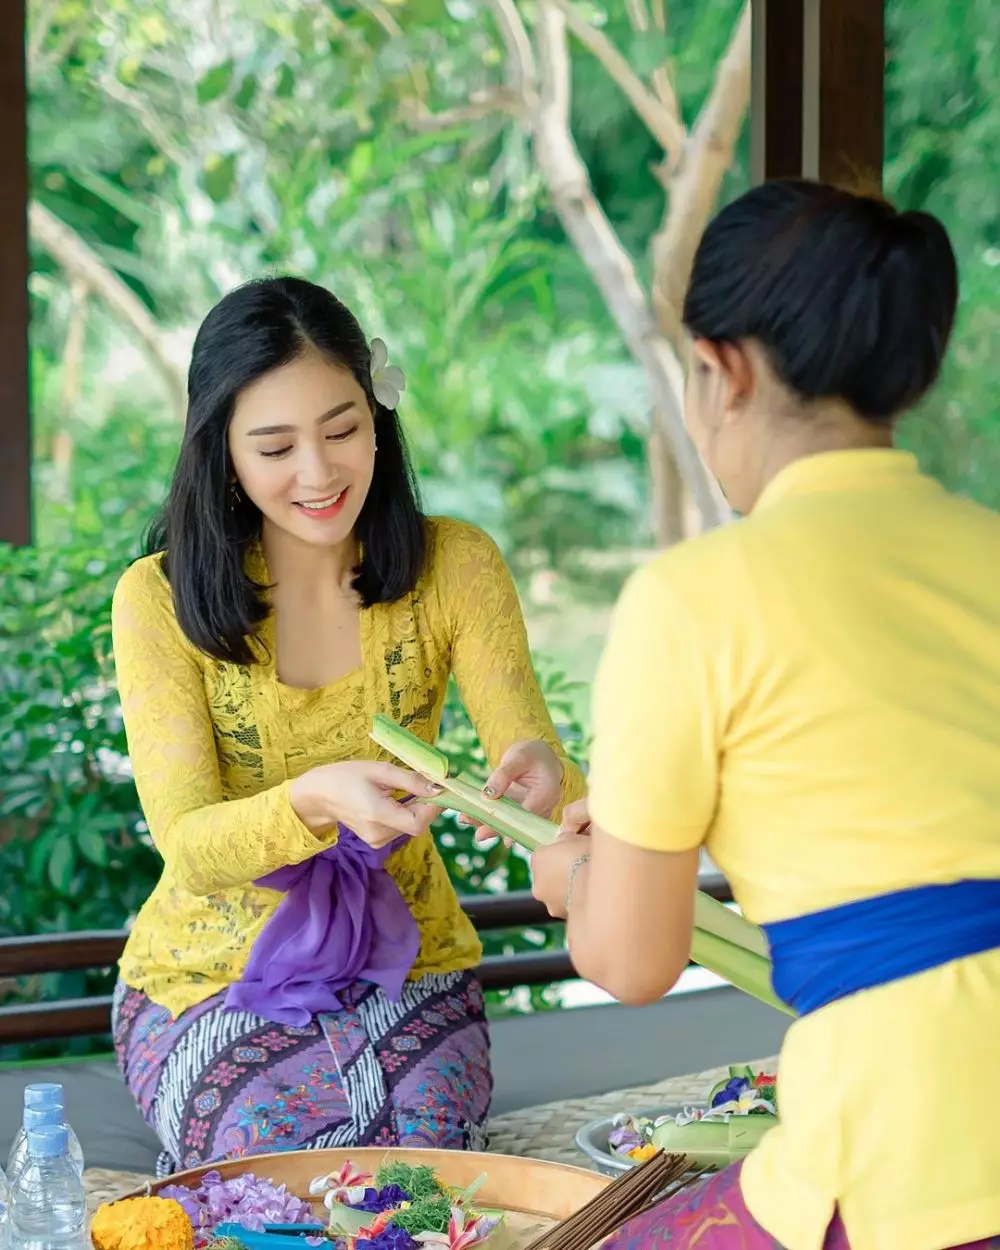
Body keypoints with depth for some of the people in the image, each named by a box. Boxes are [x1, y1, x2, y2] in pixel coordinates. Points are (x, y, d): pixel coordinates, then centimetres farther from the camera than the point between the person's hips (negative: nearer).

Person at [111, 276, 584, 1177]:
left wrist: (538, 771, -41)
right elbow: (189, 846, -20)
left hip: (406, 965, 2)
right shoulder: (160, 600, -13)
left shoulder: (453, 567, -7)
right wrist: (317, 800, -42)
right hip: (213, 975, -1)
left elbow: (530, 748, -14)